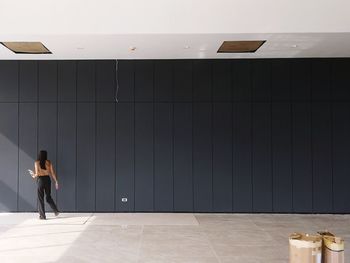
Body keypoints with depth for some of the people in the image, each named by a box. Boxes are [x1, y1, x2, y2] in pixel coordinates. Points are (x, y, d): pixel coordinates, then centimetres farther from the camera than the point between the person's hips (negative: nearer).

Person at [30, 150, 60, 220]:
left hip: (40, 180, -3)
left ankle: (42, 215, 8)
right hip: (47, 179, 3)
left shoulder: (37, 162, -6)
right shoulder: (48, 162, 0)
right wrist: (56, 181, 7)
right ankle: (56, 211, 10)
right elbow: (52, 172, 0)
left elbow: (37, 174, -12)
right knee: (48, 196, 19)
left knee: (40, 198, 7)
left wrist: (33, 176, 11)